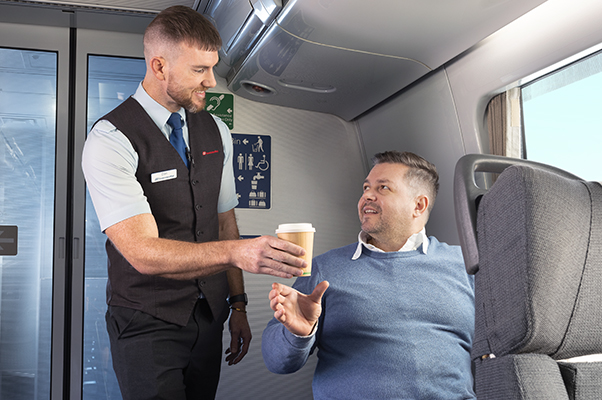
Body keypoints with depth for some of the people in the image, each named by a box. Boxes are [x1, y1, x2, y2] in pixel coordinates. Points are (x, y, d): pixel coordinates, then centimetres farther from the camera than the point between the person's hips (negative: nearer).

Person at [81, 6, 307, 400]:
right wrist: (237, 253, -39)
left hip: (208, 318, 6)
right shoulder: (110, 141, -17)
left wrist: (238, 306, 8)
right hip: (147, 324, -5)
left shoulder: (216, 132, 5)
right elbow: (144, 252, -26)